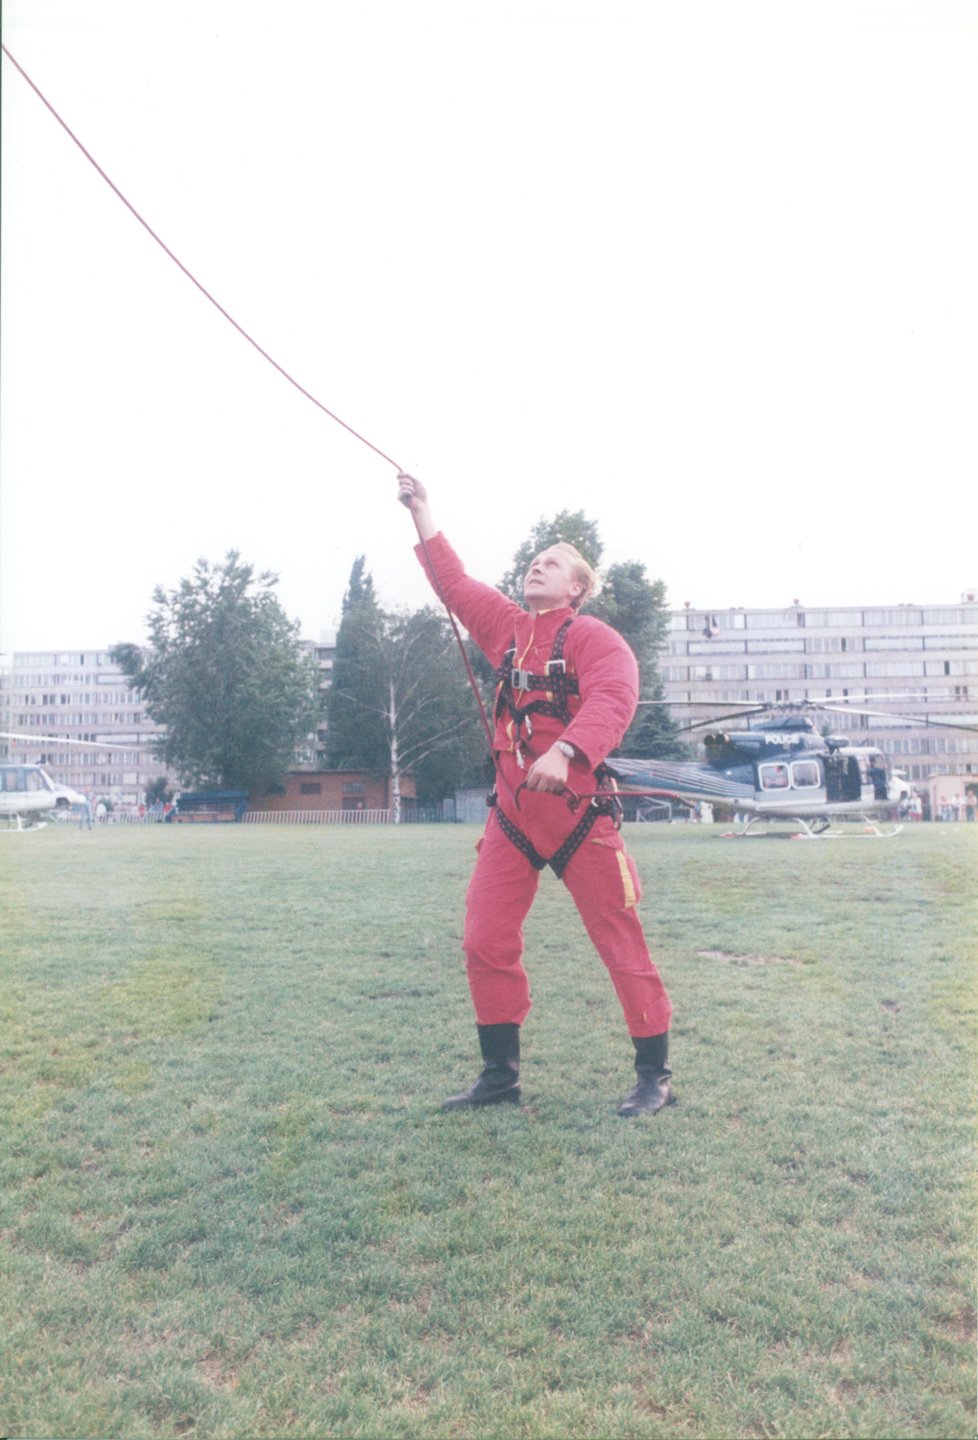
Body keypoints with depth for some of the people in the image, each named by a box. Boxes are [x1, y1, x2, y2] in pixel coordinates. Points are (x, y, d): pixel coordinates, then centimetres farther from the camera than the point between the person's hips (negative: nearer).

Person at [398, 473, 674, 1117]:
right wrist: (422, 510, 21)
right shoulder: (508, 627, 14)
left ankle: (655, 1076, 17)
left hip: (578, 811, -6)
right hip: (512, 811, 7)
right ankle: (500, 1073, 20)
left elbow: (613, 699, -23)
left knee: (622, 944, 2)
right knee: (486, 941, 6)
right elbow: (455, 582, 21)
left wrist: (563, 753, -39)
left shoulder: (593, 637, -6)